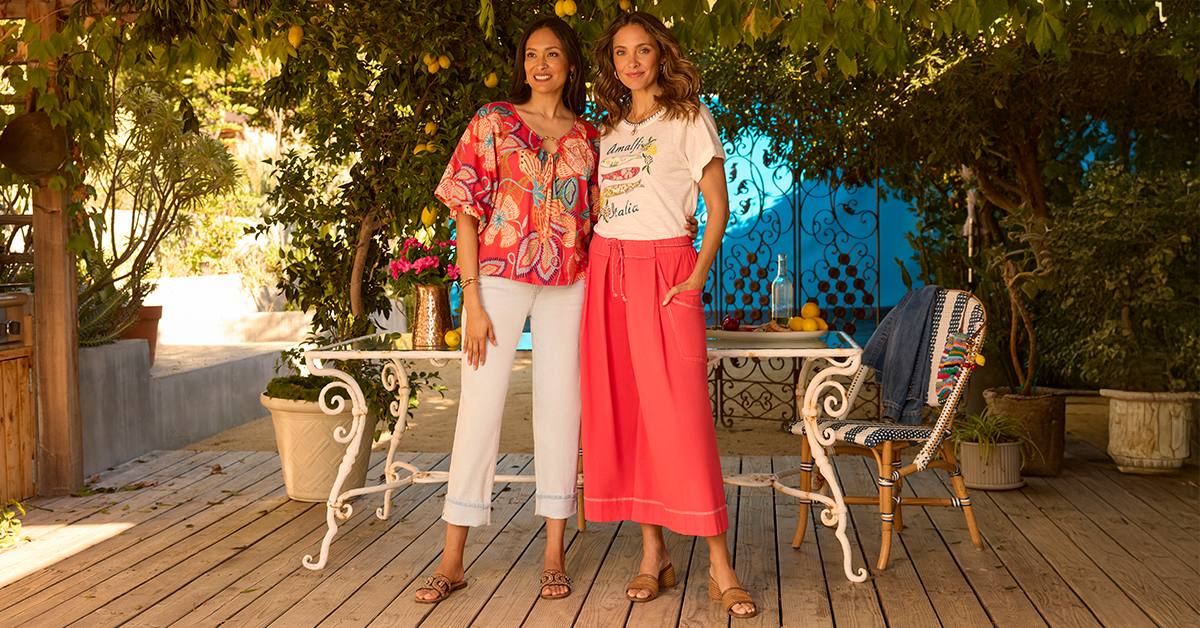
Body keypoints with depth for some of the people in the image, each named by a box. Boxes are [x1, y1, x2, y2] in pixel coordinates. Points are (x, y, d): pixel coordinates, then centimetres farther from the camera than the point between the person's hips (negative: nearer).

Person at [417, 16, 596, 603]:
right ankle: (452, 560, 4)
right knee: (480, 405, -4)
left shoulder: (588, 137, 10)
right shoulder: (493, 122, 1)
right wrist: (472, 300, -10)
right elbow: (467, 212, -3)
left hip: (568, 284, 3)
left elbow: (594, 219, 14)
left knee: (560, 407, 4)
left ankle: (554, 553, 14)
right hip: (499, 277, -3)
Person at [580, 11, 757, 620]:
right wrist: (592, 265, 5)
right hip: (607, 272, 5)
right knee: (620, 411, 1)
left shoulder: (689, 120, 4)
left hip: (664, 270, -5)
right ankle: (653, 553, 9)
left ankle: (719, 565, -7)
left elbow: (718, 206, -1)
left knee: (679, 412, -11)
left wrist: (698, 276, -11)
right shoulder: (608, 129, 18)